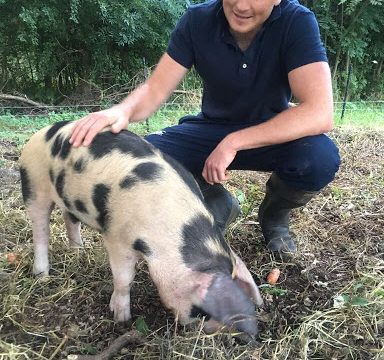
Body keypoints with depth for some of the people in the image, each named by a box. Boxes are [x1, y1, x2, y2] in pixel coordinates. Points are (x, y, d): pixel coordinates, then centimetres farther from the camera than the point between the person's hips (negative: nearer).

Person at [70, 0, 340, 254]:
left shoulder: (297, 22, -22)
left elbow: (320, 115, -32)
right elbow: (155, 89, -14)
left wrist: (234, 142, -35)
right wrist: (123, 111, -38)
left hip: (273, 135, -1)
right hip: (212, 129, 2)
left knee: (321, 157, -33)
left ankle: (275, 213, 2)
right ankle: (219, 206, 4)